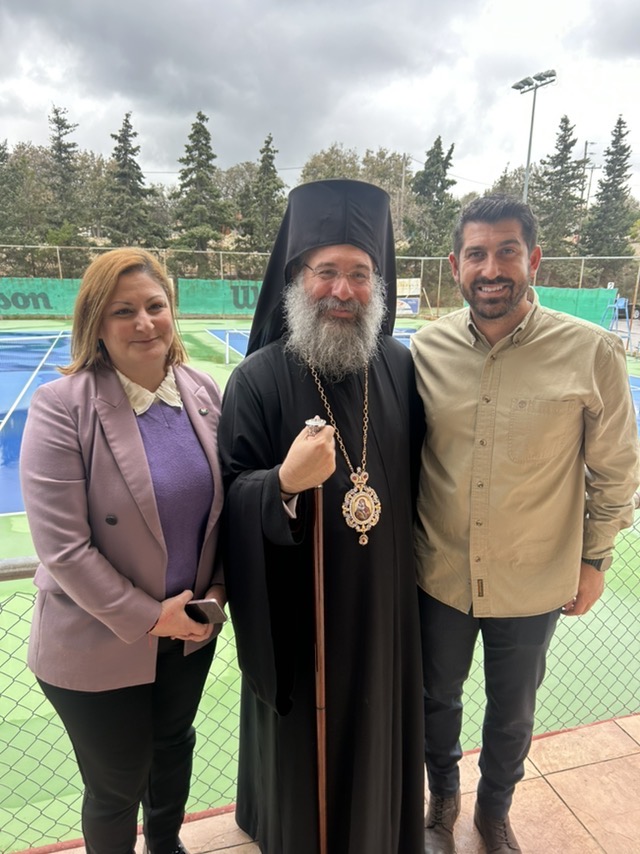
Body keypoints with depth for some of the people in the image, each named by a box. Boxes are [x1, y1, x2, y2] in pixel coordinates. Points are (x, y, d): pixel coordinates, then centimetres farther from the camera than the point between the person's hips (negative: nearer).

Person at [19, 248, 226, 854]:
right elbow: (62, 548, -20)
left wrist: (216, 589, -4)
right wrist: (149, 618, -16)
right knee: (118, 787, 16)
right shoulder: (61, 407, -19)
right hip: (99, 644, -5)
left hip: (191, 628, 5)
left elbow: (224, 503, 4)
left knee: (174, 746, 28)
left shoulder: (204, 393, -5)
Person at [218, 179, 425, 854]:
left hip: (383, 598, 4)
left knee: (376, 720, 23)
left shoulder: (400, 366, -4)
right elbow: (231, 493, -13)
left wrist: (416, 560, 6)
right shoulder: (260, 378, -15)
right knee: (304, 728, 17)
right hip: (297, 608, -3)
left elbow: (417, 470, 6)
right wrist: (286, 482, -32)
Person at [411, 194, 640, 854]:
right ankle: (442, 799, 55)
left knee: (513, 713, 23)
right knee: (437, 700, 23)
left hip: (534, 585, -1)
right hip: (438, 576, 2)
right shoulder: (425, 349, -9)